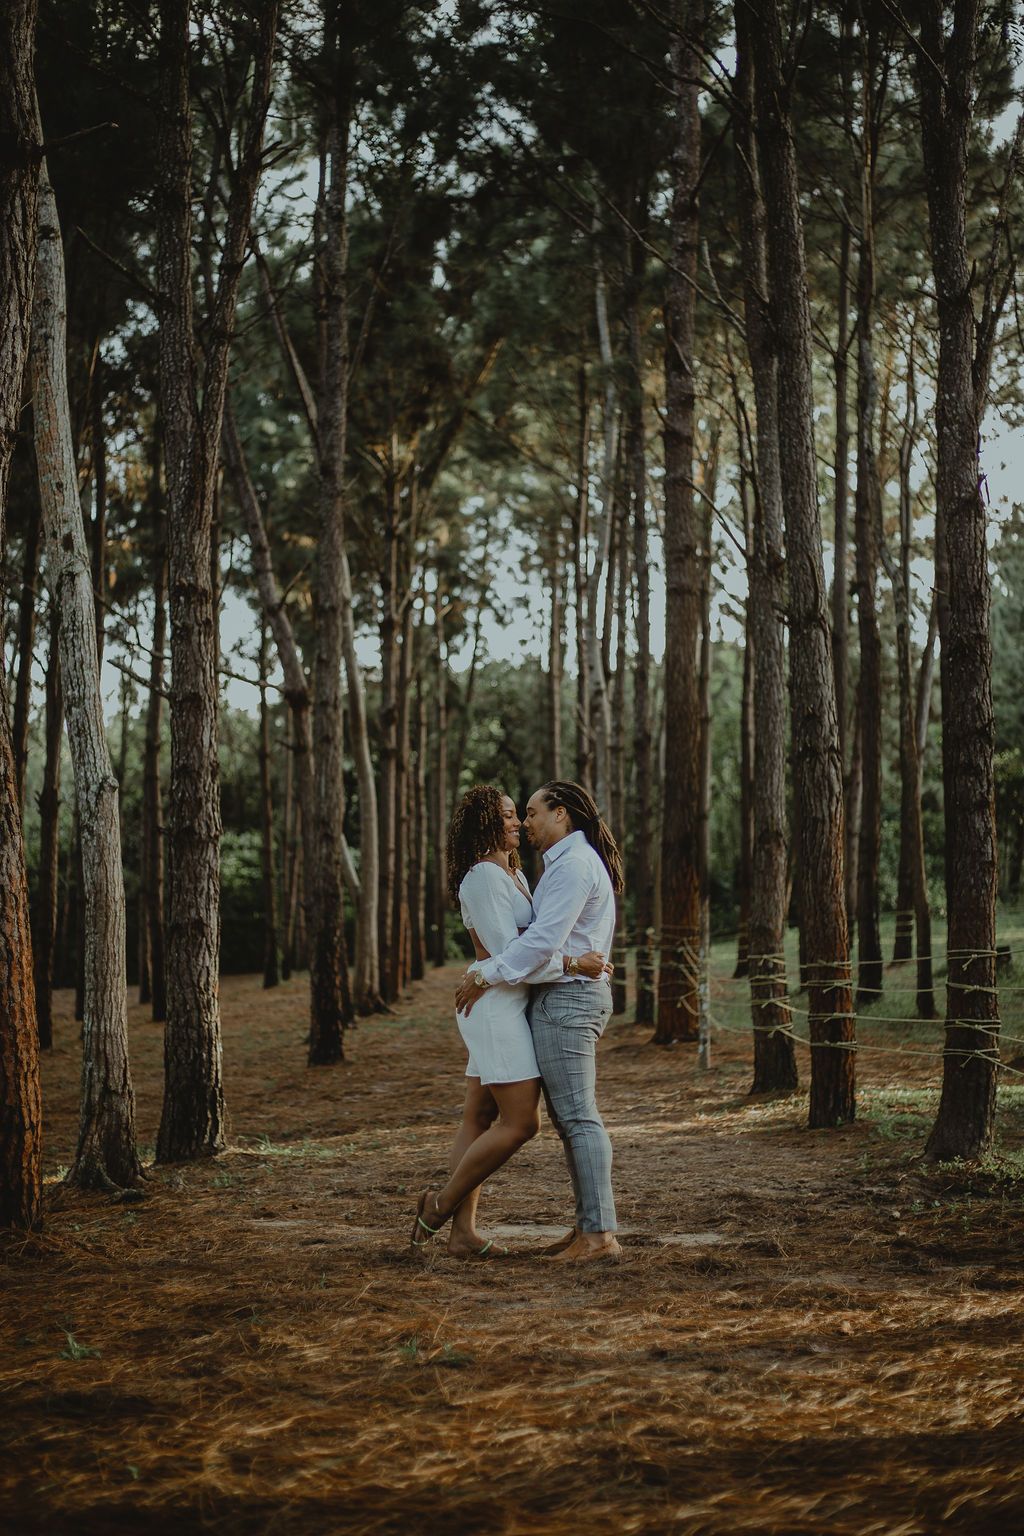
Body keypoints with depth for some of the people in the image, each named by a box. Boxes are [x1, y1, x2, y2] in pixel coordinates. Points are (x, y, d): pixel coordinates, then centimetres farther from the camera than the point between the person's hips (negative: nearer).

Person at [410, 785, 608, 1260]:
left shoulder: (514, 875, 17)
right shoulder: (483, 877, -14)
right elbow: (507, 954, -19)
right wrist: (571, 965, -16)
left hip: (506, 1008, 10)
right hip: (496, 1006, -10)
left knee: (479, 1120, 7)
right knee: (521, 1122, -9)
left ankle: (463, 1231, 9)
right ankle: (443, 1202, 3)